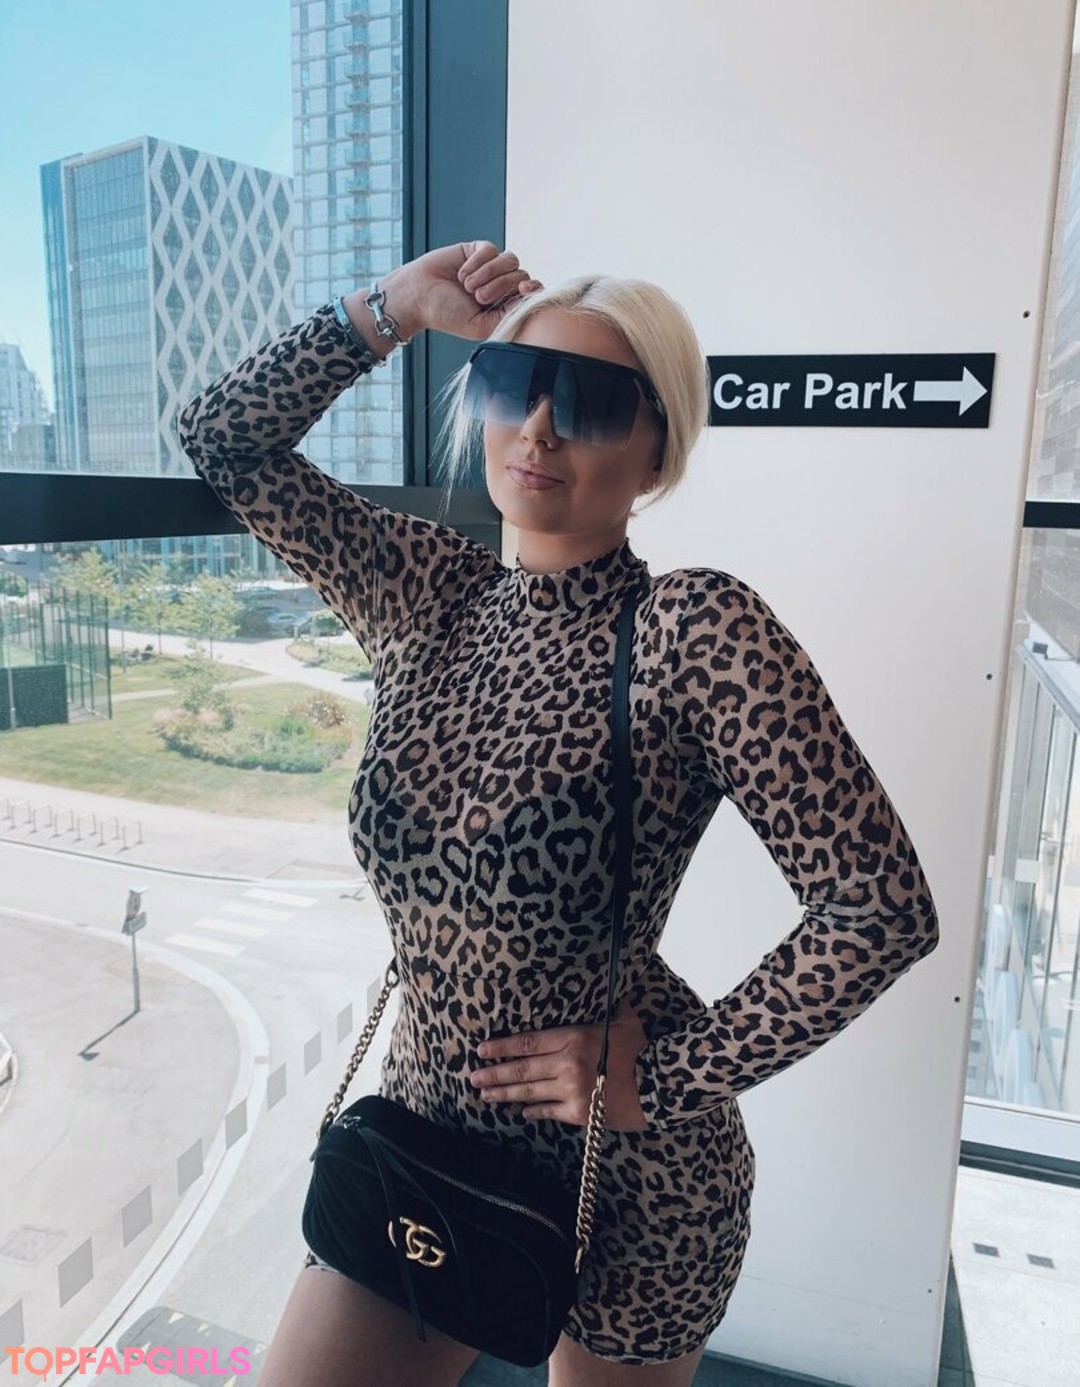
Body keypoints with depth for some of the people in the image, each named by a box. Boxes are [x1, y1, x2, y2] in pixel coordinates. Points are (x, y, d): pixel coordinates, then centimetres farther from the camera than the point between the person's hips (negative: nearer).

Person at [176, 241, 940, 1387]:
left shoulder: (694, 630, -22)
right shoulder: (429, 597, -5)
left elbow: (882, 907, -21)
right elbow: (223, 440, 1)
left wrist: (666, 1076, -16)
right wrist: (395, 307, -7)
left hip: (628, 1173, -3)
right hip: (425, 1125, 4)